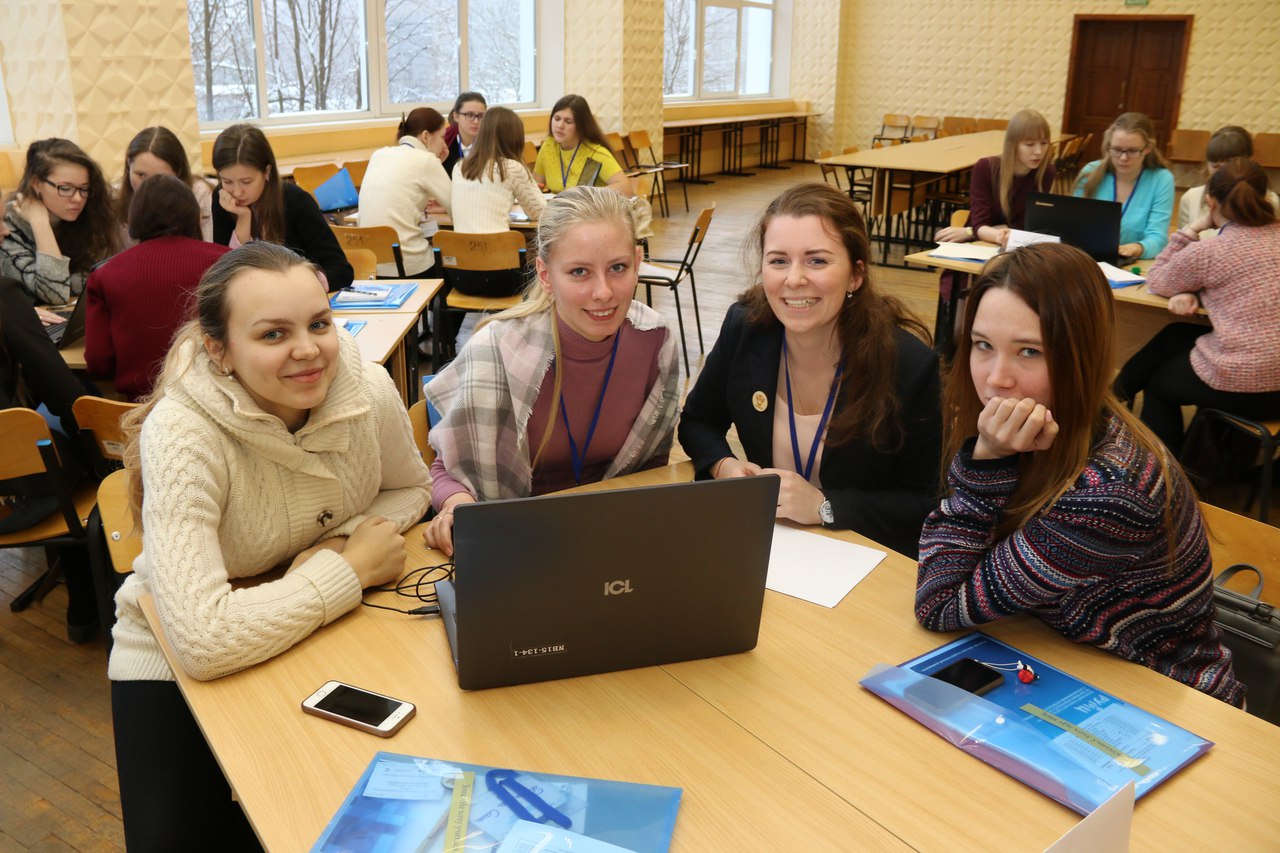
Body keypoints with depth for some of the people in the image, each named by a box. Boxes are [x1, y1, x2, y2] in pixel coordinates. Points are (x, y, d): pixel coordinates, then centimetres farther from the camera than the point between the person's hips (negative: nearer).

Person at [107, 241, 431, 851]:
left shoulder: (368, 389, -19)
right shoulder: (181, 436, -32)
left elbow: (409, 487, 2)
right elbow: (203, 640, -39)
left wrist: (340, 541, -19)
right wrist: (353, 568, -30)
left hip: (327, 632, 4)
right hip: (179, 663, -3)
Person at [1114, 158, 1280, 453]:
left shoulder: (1207, 251, -12)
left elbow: (1157, 281, 6)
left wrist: (1191, 230, 5)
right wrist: (1194, 293, 0)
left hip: (1240, 385, -6)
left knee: (1158, 382, 26)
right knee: (1174, 336, 25)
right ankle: (1117, 396, 40)